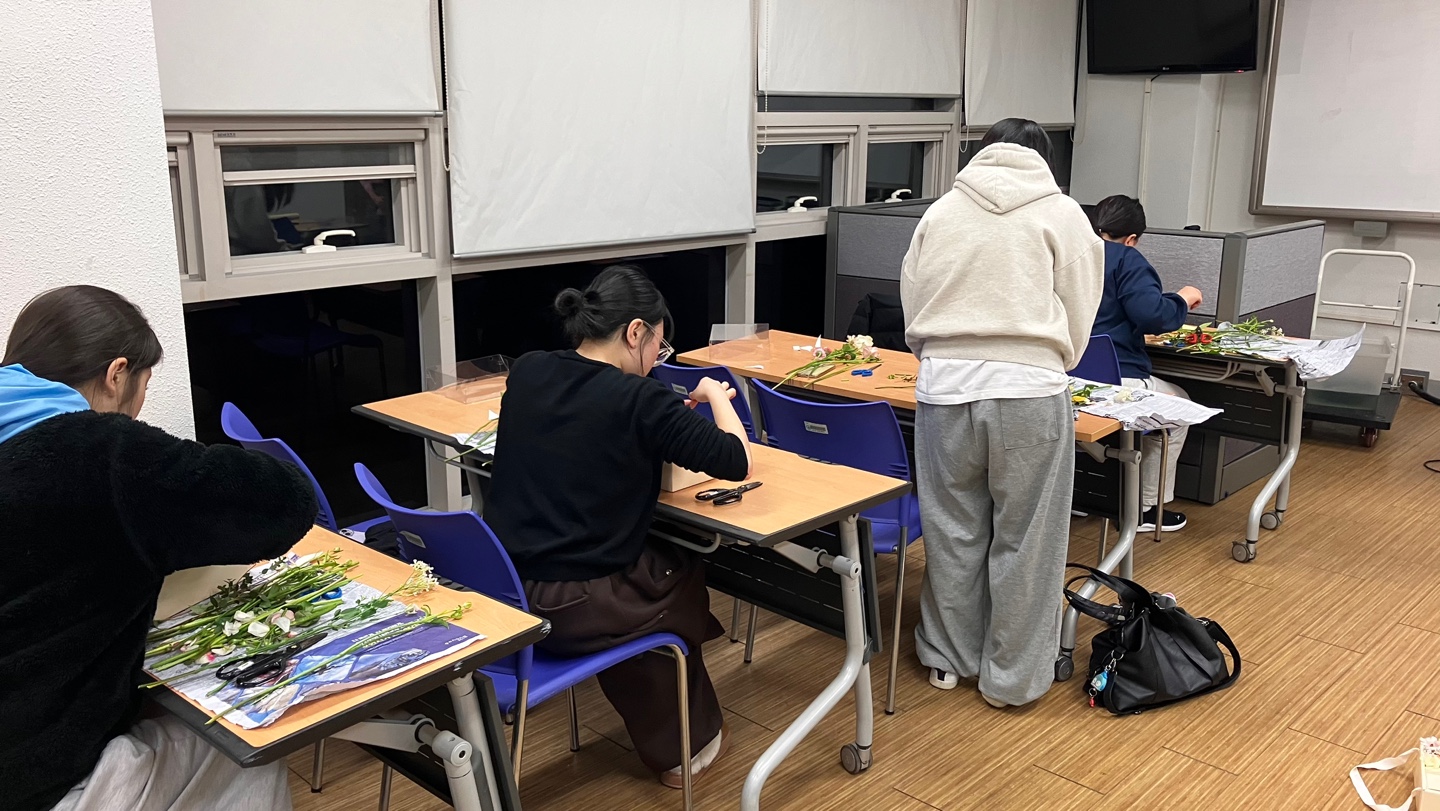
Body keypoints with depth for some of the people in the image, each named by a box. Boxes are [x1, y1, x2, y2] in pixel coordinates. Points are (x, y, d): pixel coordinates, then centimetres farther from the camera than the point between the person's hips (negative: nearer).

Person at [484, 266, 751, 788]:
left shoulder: (526, 373, 2)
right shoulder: (638, 398, -17)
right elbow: (735, 461, -12)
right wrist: (717, 396, 5)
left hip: (497, 592, 6)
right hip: (573, 609, -6)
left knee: (650, 562, 31)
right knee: (683, 575, 25)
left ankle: (665, 742, 46)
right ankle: (688, 745, 43)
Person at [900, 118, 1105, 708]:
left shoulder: (940, 212, 11)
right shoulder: (1062, 215, 5)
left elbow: (911, 309, 13)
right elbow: (1077, 318, 6)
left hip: (944, 387, 3)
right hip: (1029, 391, -2)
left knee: (952, 531, 15)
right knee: (1024, 540, 9)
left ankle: (948, 657, 31)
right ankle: (1012, 676, 21)